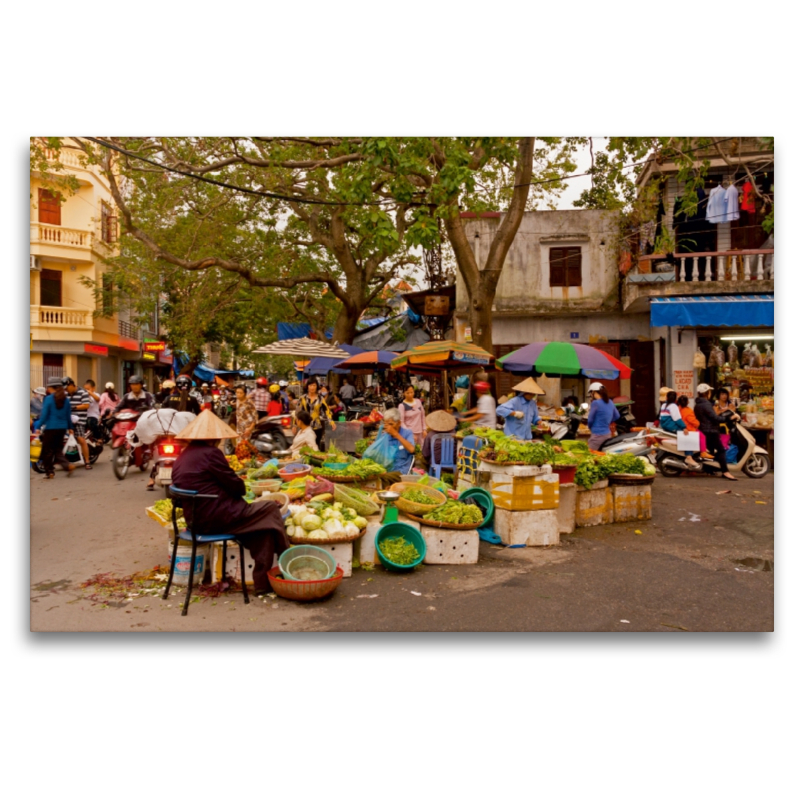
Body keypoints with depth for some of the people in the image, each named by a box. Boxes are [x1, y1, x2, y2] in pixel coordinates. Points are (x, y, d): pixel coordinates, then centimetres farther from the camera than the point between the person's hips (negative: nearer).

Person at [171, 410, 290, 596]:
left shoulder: (182, 457, 14)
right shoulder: (210, 453, -13)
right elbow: (236, 486, -11)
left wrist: (237, 490, 12)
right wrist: (242, 488, 13)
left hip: (194, 519, 9)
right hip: (215, 518, -9)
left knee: (262, 521, 18)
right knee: (270, 508, 5)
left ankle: (263, 581, 15)